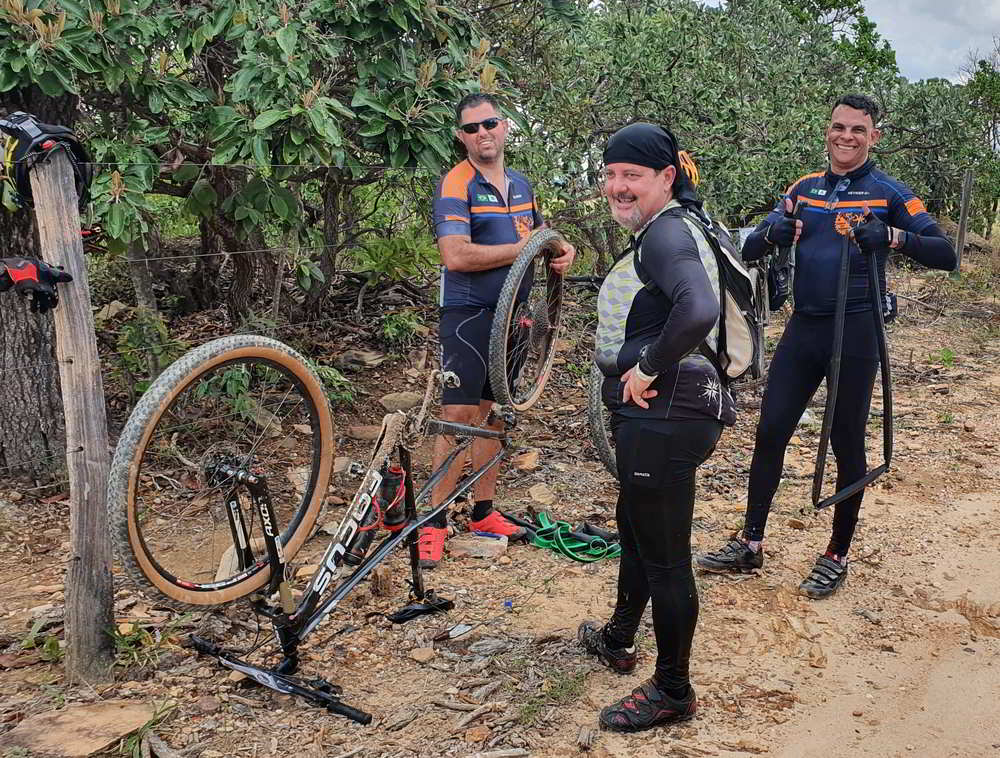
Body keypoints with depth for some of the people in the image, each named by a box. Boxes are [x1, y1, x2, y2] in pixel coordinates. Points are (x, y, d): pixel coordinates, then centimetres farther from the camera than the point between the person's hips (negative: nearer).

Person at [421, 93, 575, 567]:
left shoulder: (520, 184, 13)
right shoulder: (456, 185, -11)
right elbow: (456, 256, -23)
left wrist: (562, 252, 2)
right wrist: (522, 248, -17)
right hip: (469, 313, -7)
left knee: (492, 413, 12)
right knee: (458, 415, -9)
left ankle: (483, 512, 23)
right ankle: (434, 523, 0)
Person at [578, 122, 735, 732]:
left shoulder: (666, 232, -18)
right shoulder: (665, 230, 14)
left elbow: (698, 310, -37)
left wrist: (646, 370, -24)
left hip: (665, 418, -11)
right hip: (652, 415, 11)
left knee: (665, 556, 2)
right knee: (636, 529, 26)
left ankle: (673, 692, 19)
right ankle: (619, 638, 48)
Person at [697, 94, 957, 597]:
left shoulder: (887, 192, -2)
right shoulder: (804, 188, 10)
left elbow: (945, 256, -9)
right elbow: (749, 251, 8)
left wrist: (893, 237, -26)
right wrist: (772, 233, -14)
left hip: (854, 332, -4)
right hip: (803, 328, 4)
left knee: (847, 444, 5)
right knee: (769, 432, 4)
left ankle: (837, 557, 20)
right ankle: (750, 544, 17)